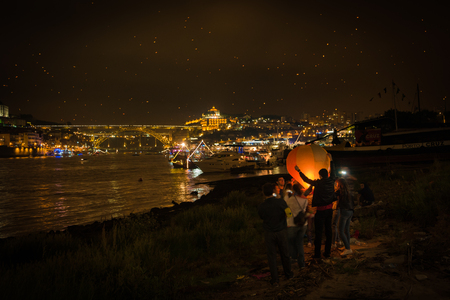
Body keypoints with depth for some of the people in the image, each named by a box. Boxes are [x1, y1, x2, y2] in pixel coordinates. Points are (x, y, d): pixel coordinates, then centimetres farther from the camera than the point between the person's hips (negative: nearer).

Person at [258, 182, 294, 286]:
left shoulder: (261, 207, -15)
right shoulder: (280, 201, -16)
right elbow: (289, 214, -16)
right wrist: (282, 217, 2)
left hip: (270, 233, -1)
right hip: (282, 231, 1)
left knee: (272, 256, 9)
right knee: (285, 253, 19)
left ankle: (275, 280, 13)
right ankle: (288, 274, 37)